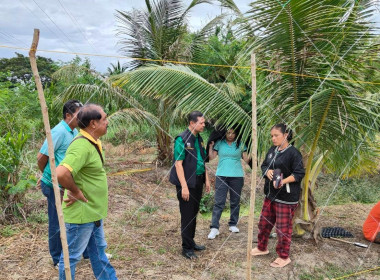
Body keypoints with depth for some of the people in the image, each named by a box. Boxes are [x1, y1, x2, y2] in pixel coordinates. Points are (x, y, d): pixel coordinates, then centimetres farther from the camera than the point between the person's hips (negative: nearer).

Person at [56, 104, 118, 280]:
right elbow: (61, 173, -39)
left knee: (98, 250, 23)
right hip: (81, 212, -10)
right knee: (72, 256, 9)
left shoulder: (94, 142, 5)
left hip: (93, 211, 10)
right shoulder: (82, 145, -26)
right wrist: (76, 192, -24)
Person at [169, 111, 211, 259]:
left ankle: (191, 242, 31)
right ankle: (187, 248, 12)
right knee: (187, 216, 1)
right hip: (187, 183, -8)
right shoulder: (182, 140, -15)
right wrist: (184, 186, -21)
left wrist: (206, 179, 16)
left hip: (198, 183, 8)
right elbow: (178, 164, -18)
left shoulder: (199, 139, 10)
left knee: (194, 214, 17)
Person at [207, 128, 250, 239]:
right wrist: (210, 146, -9)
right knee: (218, 202, -5)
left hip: (237, 176, 1)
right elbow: (211, 157, 0)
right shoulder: (219, 143, 3)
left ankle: (233, 224, 26)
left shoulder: (240, 144, 3)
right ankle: (214, 228, -3)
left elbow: (246, 159, -3)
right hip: (221, 176, -1)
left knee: (235, 202, 11)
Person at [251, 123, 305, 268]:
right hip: (270, 194, 8)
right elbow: (264, 165, 14)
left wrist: (283, 181, -28)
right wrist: (267, 171, -9)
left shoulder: (293, 153, -15)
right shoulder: (272, 150, 9)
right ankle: (262, 248, 39)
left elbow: (299, 173, -16)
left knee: (283, 228, 4)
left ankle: (284, 257, 22)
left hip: (286, 197, -8)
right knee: (264, 222, 19)